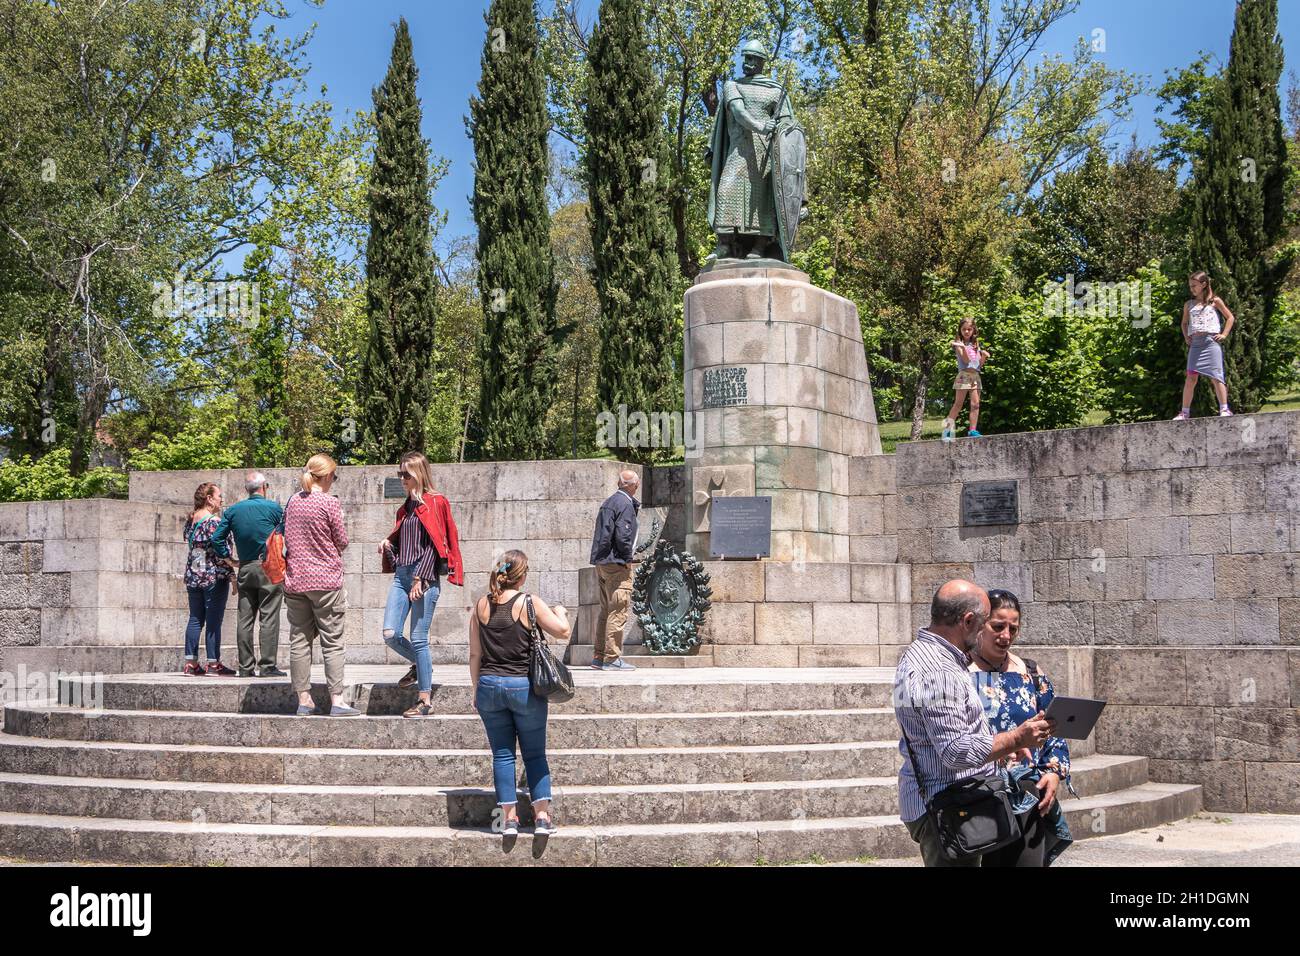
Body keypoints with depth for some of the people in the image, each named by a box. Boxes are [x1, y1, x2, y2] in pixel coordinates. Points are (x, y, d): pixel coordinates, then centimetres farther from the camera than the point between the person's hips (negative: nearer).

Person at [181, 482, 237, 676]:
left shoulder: (190, 520, 10)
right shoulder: (214, 521, -13)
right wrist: (231, 573, -11)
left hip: (193, 575, 7)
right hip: (214, 576, -7)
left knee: (195, 619, 10)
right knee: (214, 621, -3)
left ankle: (190, 663, 9)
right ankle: (213, 663, -1)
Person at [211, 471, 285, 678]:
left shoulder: (233, 511, 7)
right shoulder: (273, 508, -4)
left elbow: (217, 539, 6)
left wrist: (227, 558, 14)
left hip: (245, 569, 4)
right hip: (269, 567, -4)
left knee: (245, 619, 7)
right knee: (269, 618, -3)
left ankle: (245, 666, 8)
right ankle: (267, 666, -6)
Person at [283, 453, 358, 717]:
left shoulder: (293, 502, 7)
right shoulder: (329, 502, -10)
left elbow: (287, 539, 14)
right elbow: (342, 541, -4)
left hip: (295, 580, 5)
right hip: (325, 580, -5)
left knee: (299, 640, 8)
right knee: (332, 642, -1)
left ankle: (304, 700, 10)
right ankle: (336, 702, -3)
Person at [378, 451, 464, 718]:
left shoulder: (435, 503, -5)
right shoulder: (407, 506, 18)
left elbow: (433, 545, -11)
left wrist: (420, 579, -16)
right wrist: (388, 543, 4)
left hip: (425, 577, -7)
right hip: (402, 575, 7)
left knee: (418, 638, -7)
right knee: (390, 634, -2)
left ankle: (425, 701, 1)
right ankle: (419, 665, 27)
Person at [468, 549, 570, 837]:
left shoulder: (481, 605, 2)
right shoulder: (530, 603, -9)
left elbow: (475, 654, 5)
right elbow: (563, 631, -8)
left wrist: (476, 690, 14)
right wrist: (560, 612, 13)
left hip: (489, 685, 3)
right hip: (525, 686, -3)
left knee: (502, 754, 9)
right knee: (535, 754, 8)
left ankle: (509, 818, 6)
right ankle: (542, 816, 3)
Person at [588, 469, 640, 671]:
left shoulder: (609, 502, 15)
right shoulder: (626, 504, -12)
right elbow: (622, 535, -20)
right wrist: (628, 558, -9)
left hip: (602, 563, 9)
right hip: (617, 564, -9)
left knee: (606, 611, 14)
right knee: (618, 612, -7)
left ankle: (599, 657, 16)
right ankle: (612, 658, -8)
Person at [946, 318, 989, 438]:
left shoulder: (975, 345, 17)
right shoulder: (958, 343, 1)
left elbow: (980, 364, 14)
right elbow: (966, 360, -12)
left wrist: (984, 356, -6)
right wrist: (963, 347, -28)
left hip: (976, 375, 5)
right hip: (964, 374, -5)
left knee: (975, 404, -1)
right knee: (959, 403, -8)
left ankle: (973, 430, -2)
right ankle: (948, 427, -5)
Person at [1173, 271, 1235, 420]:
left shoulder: (1215, 301, 6)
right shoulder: (1188, 304, 16)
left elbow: (1230, 317, 9)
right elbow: (1184, 323, 30)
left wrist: (1224, 334, 0)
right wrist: (1186, 337, 14)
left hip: (1211, 341, -4)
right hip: (1195, 344, 4)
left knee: (1215, 377, -8)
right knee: (1191, 377, -2)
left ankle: (1224, 409, -4)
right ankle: (1185, 412, 0)